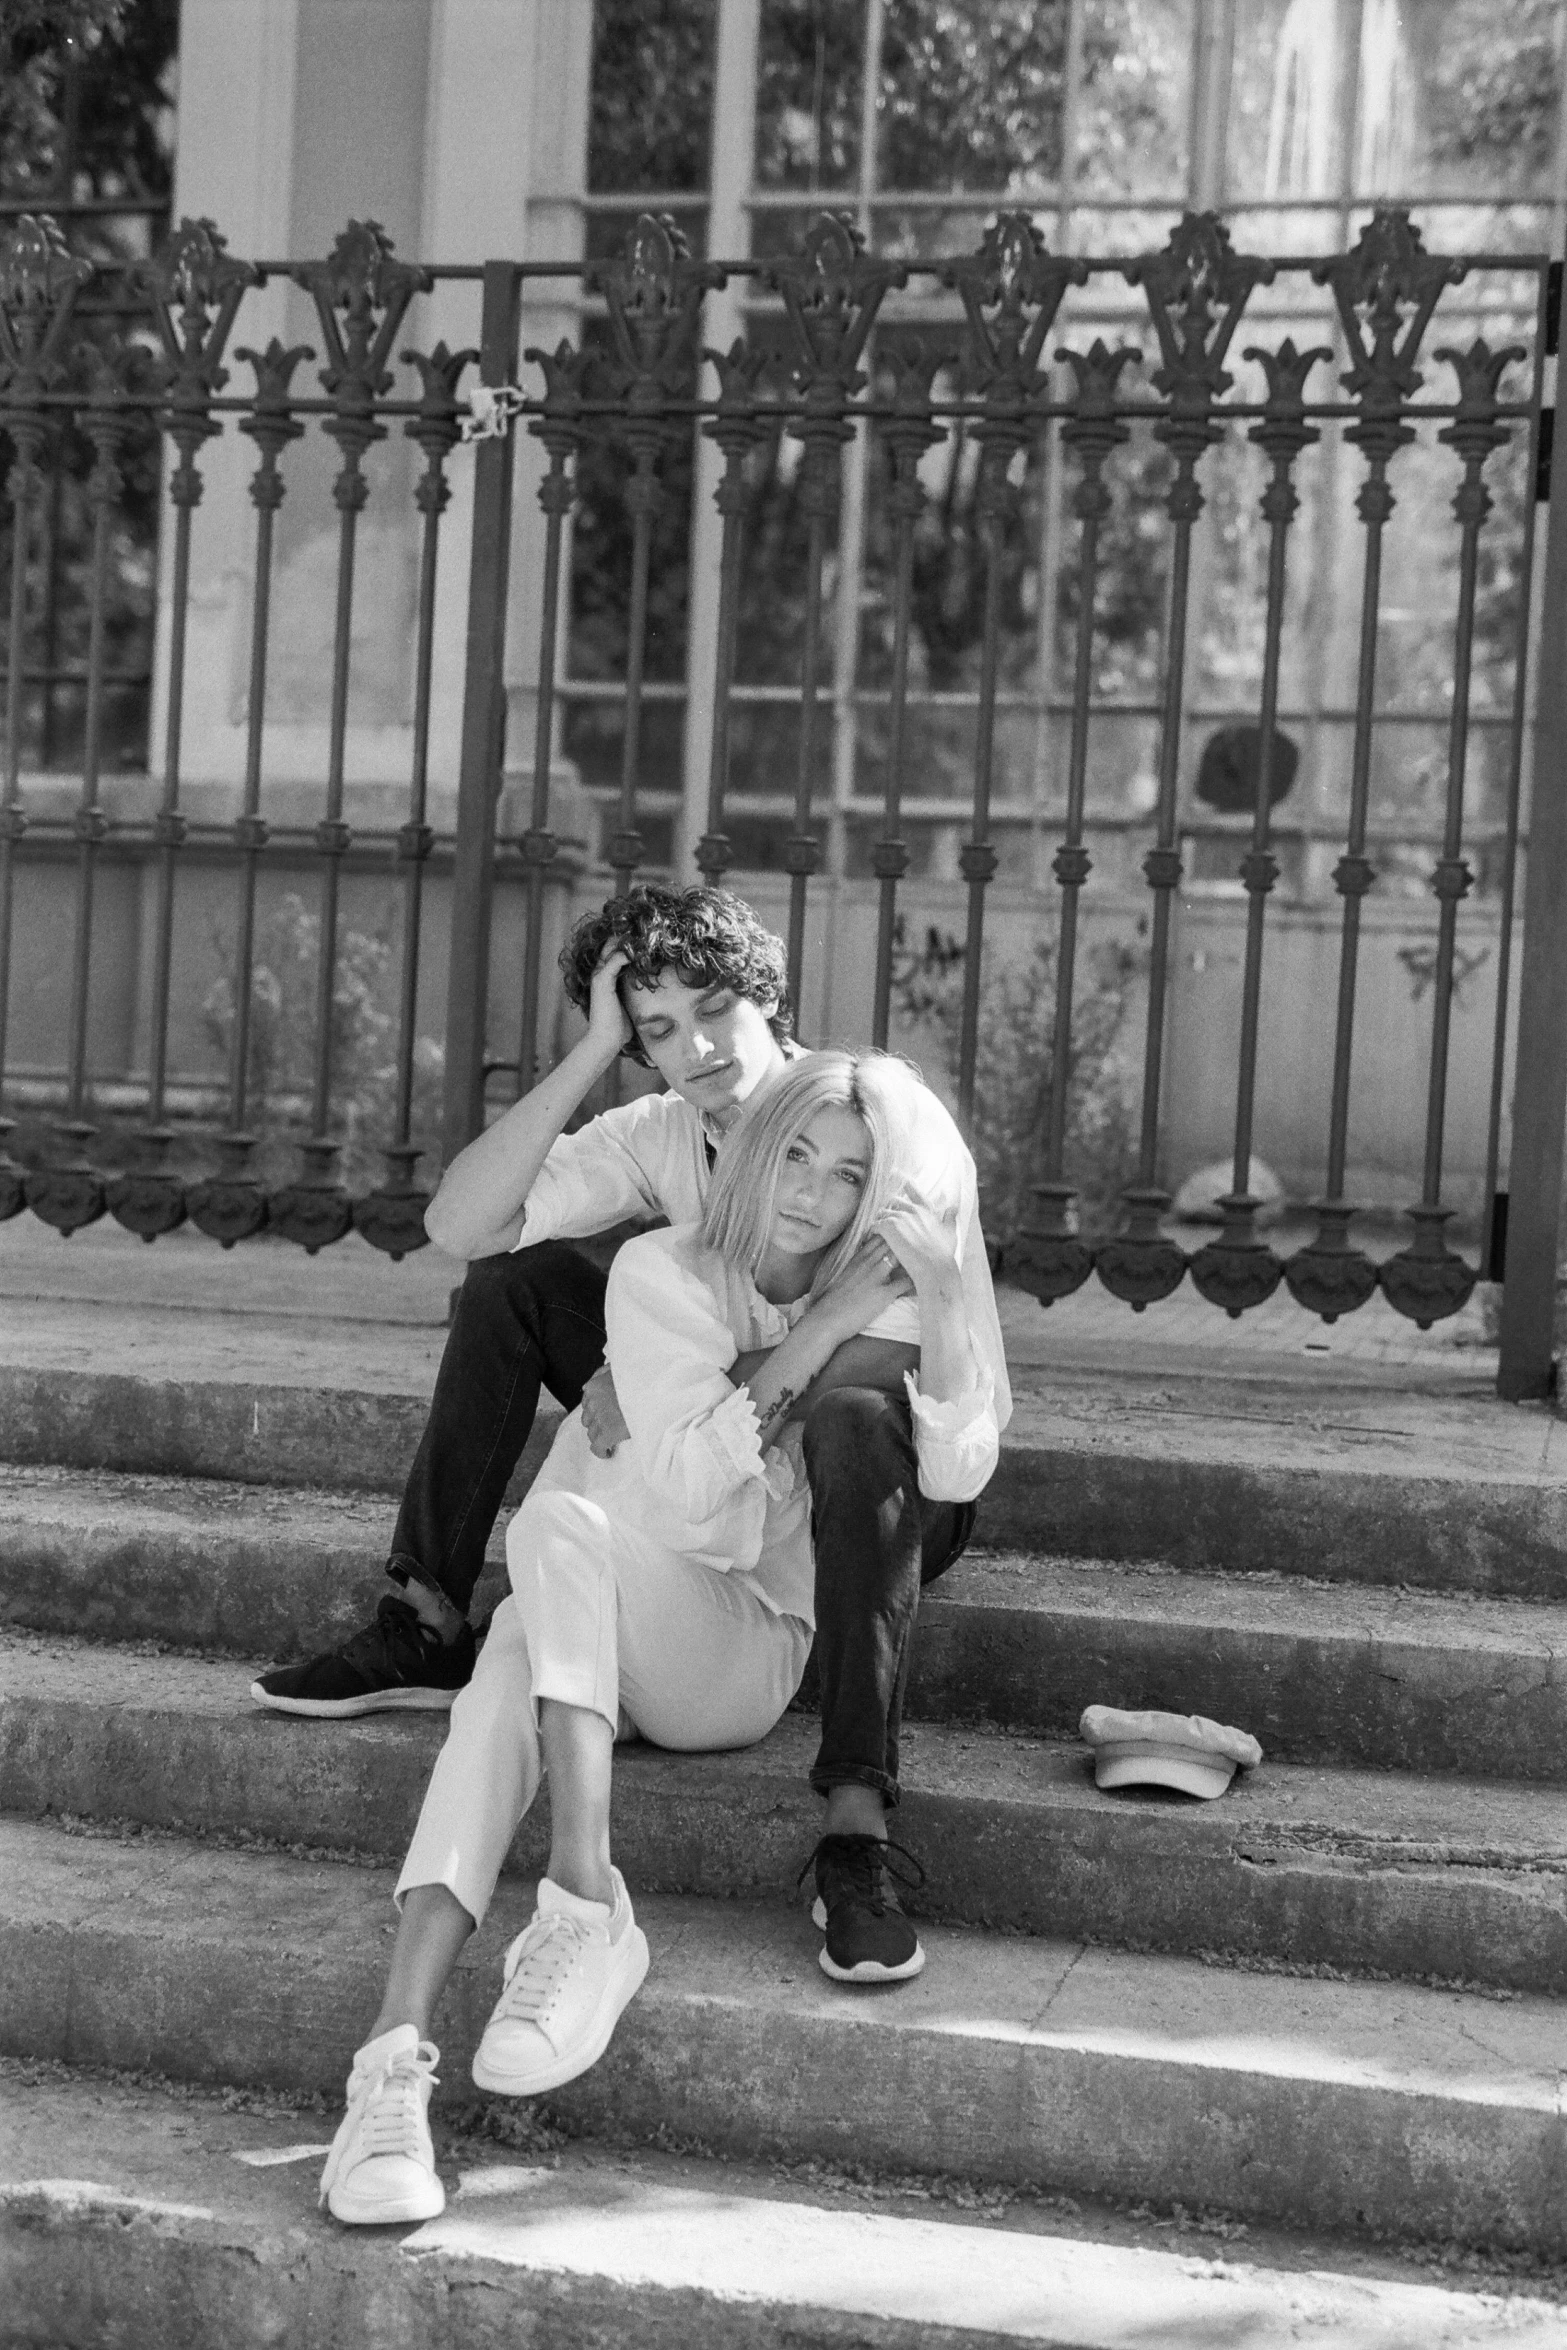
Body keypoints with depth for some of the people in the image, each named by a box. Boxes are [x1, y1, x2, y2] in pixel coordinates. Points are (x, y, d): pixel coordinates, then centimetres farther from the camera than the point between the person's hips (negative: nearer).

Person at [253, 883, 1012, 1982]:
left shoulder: (894, 1119, -19)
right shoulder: (663, 1134, -4)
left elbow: (886, 1338, -30)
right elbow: (460, 1224, -14)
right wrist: (591, 1053, -19)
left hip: (916, 1468, -5)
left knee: (853, 1409, -42)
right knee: (514, 1280, -4)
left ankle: (857, 1832, -43)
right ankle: (428, 1630, -2)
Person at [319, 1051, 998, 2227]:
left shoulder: (875, 1304, 5)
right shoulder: (663, 1273, -1)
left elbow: (957, 1472, -10)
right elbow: (688, 1486, -13)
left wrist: (943, 1299, -21)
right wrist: (820, 1331, -17)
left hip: (741, 1652, -1)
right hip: (579, 1617, 1)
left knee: (559, 1520, -31)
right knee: (511, 1667, -35)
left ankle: (583, 1909, -44)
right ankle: (397, 2059, -48)